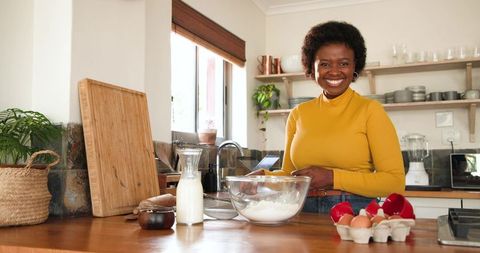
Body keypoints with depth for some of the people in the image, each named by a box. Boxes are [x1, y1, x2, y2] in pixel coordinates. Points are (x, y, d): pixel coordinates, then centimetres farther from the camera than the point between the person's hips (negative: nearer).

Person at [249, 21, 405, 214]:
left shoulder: (370, 110, -2)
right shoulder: (298, 114, 10)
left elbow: (395, 183, -7)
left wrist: (333, 177, -14)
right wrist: (265, 176, -4)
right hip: (305, 215, 4)